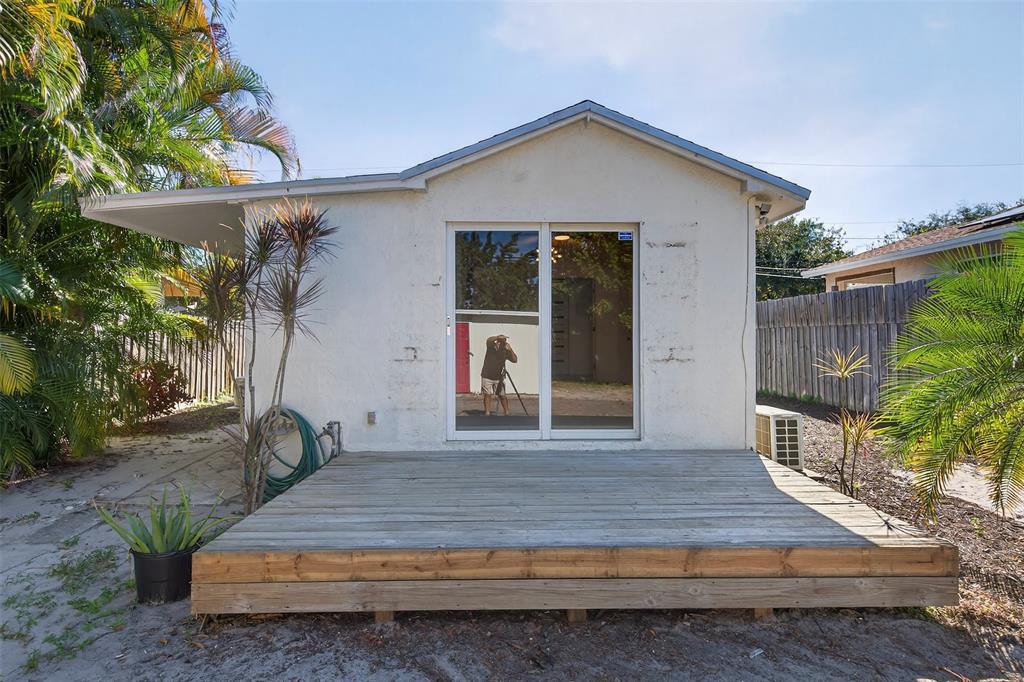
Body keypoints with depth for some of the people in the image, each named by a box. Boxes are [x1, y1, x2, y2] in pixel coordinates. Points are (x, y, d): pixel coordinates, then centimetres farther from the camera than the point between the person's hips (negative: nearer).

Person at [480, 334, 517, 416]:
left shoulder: (505, 351, -3)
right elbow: (489, 340, -30)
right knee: (487, 395, -2)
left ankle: (506, 413, 12)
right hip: (487, 376, -2)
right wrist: (498, 337, -47)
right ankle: (487, 414, 2)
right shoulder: (491, 346, -8)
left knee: (502, 396, 3)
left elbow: (515, 360, -8)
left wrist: (510, 350, -22)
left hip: (498, 378, 2)